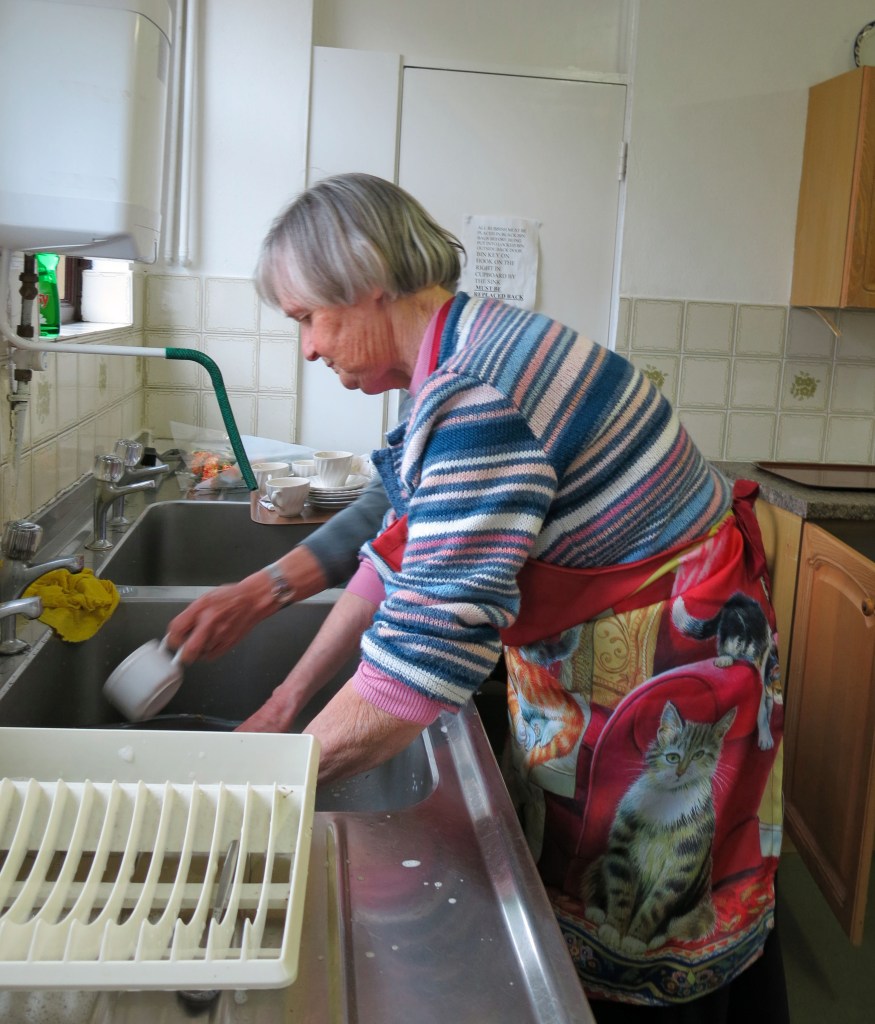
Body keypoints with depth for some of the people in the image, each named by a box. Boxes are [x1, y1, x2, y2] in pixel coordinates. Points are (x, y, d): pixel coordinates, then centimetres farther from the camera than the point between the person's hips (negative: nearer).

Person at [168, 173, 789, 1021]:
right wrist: (289, 699, 12)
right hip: (581, 661, 9)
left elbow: (419, 667, -33)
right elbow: (403, 553, 11)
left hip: (666, 685, -9)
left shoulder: (476, 399, -30)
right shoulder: (461, 360, 3)